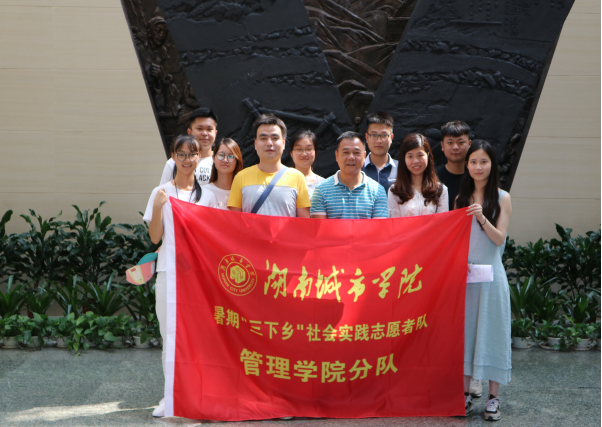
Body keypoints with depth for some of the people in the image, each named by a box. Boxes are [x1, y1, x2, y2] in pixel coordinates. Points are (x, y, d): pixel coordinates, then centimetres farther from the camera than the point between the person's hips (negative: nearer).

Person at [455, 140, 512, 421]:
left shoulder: (502, 198, 0)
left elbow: (499, 238, -6)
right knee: (464, 330, 5)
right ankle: (465, 393, 14)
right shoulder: (461, 198, 10)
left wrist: (482, 218, -22)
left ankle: (493, 397, 7)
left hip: (490, 273, -3)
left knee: (491, 330, 0)